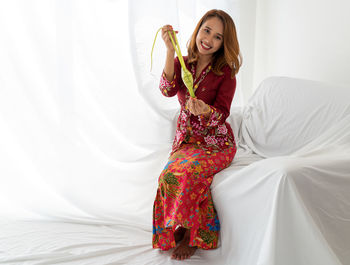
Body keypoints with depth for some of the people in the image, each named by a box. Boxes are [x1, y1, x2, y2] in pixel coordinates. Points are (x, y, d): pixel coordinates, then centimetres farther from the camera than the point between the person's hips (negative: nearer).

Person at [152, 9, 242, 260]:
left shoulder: (226, 71, -5)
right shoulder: (182, 63, 4)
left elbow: (222, 114, -12)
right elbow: (167, 89, -17)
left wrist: (205, 110, -35)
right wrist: (170, 51, -27)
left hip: (216, 142, -3)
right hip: (186, 139, 3)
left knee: (184, 173, -31)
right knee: (171, 175, -28)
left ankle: (191, 234, -10)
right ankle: (180, 228, -5)